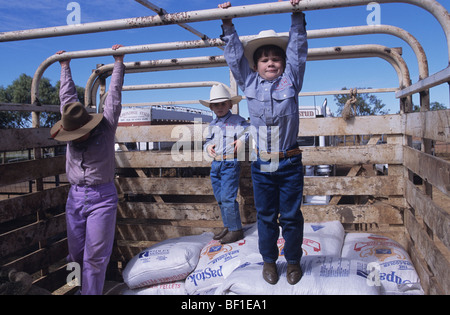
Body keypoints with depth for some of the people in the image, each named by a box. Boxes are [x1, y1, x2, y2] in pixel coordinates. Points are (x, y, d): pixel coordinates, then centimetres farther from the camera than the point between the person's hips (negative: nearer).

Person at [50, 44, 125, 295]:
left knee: (95, 256, -3)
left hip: (101, 197, -4)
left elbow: (115, 95, -1)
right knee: (76, 253, 10)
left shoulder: (106, 126, -7)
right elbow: (68, 96, 16)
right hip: (75, 197, 5)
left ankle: (92, 292, 4)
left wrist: (118, 62, 6)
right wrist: (65, 67, 27)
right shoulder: (71, 128, 4)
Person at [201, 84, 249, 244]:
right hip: (215, 164, 7)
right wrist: (207, 146, 3)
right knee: (220, 198, 12)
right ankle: (227, 226, 26)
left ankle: (236, 229, 4)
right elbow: (207, 140, 25)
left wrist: (242, 139, -23)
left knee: (228, 198, -9)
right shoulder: (212, 124, 16)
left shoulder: (237, 120, -2)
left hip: (230, 163, -7)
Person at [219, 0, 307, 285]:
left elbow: (297, 49, 3)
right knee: (266, 216, 12)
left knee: (291, 216, 9)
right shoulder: (249, 82, 6)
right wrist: (228, 25, 8)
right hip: (262, 165, 1)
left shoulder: (291, 79, 4)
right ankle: (269, 260, 30)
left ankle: (294, 261, 29)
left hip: (290, 164, -1)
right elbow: (235, 55, 10)